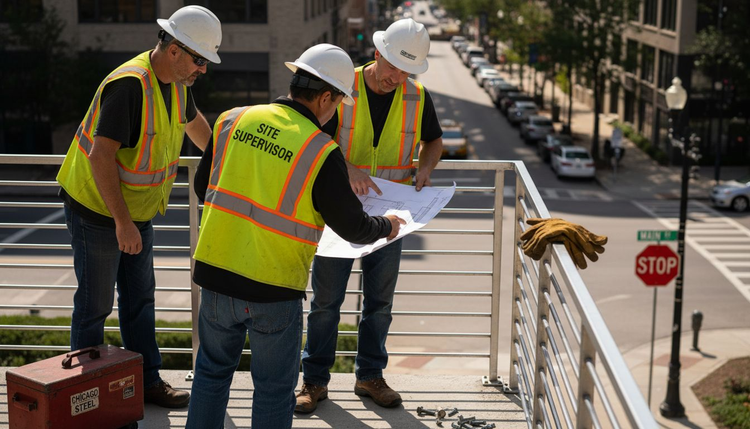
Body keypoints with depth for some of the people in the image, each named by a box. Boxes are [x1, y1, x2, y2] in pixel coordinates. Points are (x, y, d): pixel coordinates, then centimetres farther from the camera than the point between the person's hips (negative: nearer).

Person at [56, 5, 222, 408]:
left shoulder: (176, 82, 0)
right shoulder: (129, 85, -28)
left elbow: (194, 122, 23)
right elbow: (101, 156, -32)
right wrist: (122, 221, -30)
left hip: (137, 212, 9)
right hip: (97, 211, -9)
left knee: (140, 299, 14)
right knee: (95, 305, 2)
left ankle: (147, 381, 23)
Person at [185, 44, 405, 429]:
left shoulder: (232, 121, 0)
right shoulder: (321, 152, -13)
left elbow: (203, 186, 11)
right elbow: (352, 227, -5)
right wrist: (386, 226, 16)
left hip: (216, 269, 4)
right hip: (275, 287, -4)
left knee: (213, 369, 22)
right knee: (274, 389, 12)